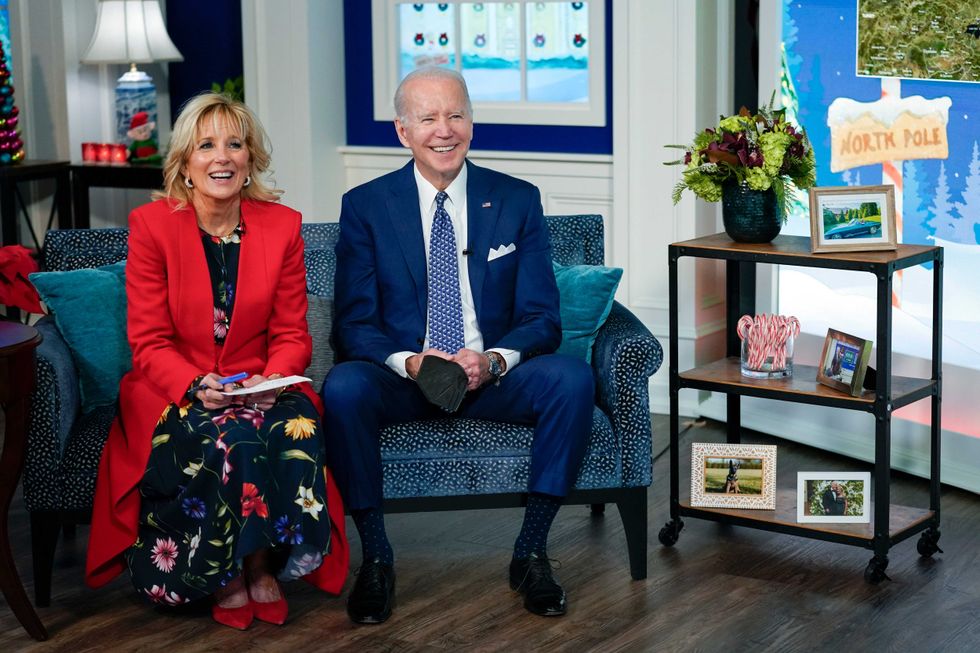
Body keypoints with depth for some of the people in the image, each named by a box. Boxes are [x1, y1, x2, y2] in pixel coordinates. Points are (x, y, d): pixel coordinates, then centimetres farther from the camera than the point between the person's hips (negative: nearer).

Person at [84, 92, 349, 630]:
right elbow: (149, 343, -5)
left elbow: (291, 335, 4)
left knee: (297, 429, -31)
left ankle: (261, 565, -11)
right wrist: (195, 385, -24)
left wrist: (272, 381, -18)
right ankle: (232, 573, -11)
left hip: (261, 389, 2)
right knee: (232, 437, -34)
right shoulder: (151, 224, -4)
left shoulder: (282, 226, 3)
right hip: (173, 391, -2)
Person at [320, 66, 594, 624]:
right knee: (343, 386, -33)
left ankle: (532, 552, -16)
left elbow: (541, 318, 0)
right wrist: (409, 362, -24)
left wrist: (493, 360, -22)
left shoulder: (517, 201, 5)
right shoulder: (366, 207, 2)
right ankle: (376, 557, -17)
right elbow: (354, 323, -3)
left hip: (492, 375, 1)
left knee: (573, 377, -28)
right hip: (402, 379, -1)